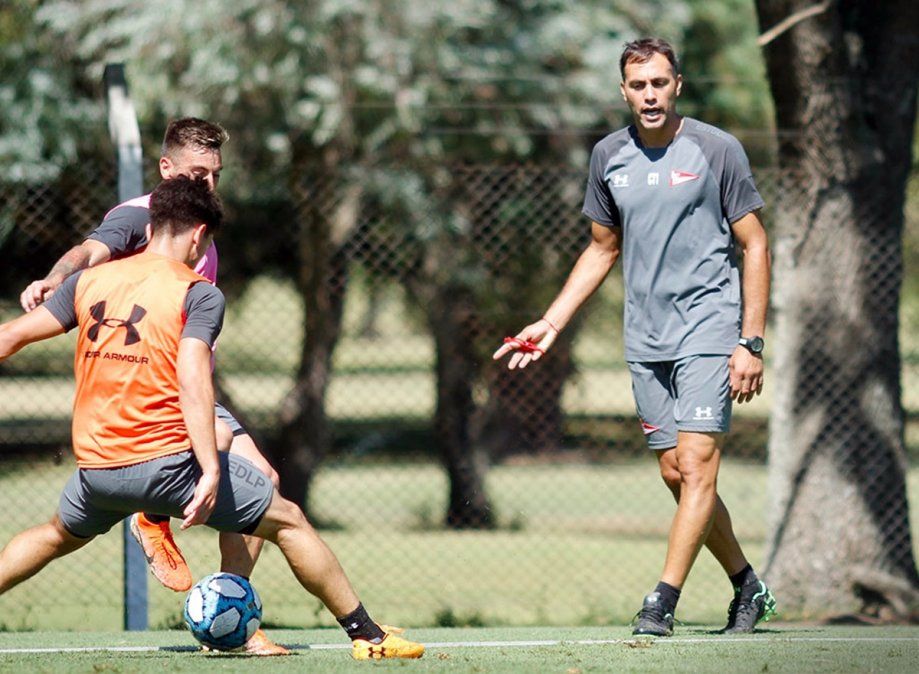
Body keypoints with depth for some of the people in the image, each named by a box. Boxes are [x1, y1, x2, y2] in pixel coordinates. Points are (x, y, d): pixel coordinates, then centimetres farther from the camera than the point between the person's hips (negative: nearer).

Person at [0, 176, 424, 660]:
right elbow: (192, 379, -18)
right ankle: (367, 636, 9)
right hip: (168, 458, -5)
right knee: (288, 521, 9)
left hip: (94, 466, 5)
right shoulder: (198, 293, -5)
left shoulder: (89, 281, 10)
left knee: (60, 535, 34)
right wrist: (210, 471, -23)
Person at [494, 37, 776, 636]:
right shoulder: (609, 156, 8)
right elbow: (603, 249, 20)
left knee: (695, 466, -14)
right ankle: (748, 588, 20)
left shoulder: (716, 149, -5)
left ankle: (663, 603, -16)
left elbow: (755, 246, -3)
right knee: (677, 474, 5)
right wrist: (550, 324, 12)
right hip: (645, 340, 5)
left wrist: (751, 343, -9)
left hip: (709, 331, -5)